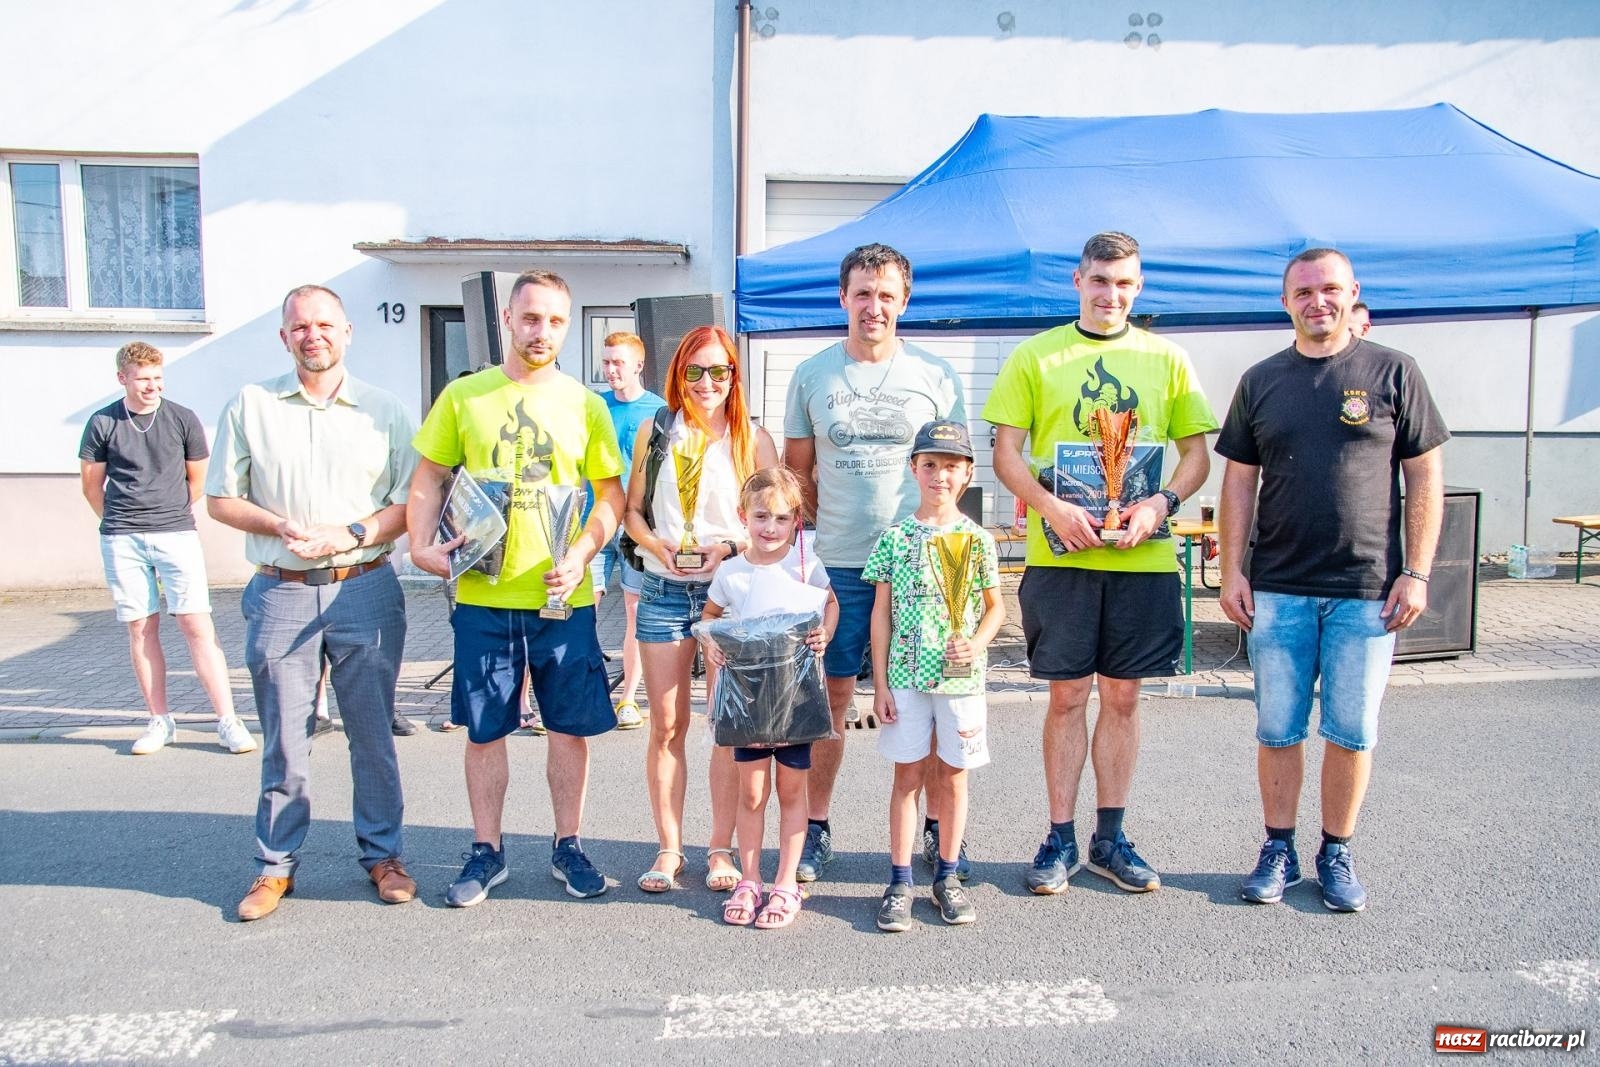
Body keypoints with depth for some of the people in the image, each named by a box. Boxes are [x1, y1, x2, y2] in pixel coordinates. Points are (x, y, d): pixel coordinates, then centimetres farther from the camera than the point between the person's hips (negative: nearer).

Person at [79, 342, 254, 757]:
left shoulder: (183, 420, 1)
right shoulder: (102, 423, 2)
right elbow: (91, 484, 13)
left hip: (177, 534, -1)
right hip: (122, 540, 1)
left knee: (197, 626, -6)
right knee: (141, 630, 5)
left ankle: (228, 722, -4)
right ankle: (160, 722, 15)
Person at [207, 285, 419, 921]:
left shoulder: (384, 411, 6)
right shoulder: (251, 406, 7)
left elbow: (411, 503, 4)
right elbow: (220, 499, 7)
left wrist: (353, 534, -12)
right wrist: (278, 525, -11)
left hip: (366, 590, 0)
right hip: (280, 594, 0)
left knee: (373, 733, 7)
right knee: (283, 740, 6)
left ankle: (382, 853, 21)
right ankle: (276, 864, 21)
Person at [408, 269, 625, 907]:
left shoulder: (584, 405, 3)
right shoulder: (463, 395, 3)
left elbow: (611, 495, 5)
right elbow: (429, 477, 8)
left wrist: (580, 554, -10)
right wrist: (422, 544, -8)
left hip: (563, 599, 0)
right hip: (482, 598, 0)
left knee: (570, 728, 8)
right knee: (484, 730, 10)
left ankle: (567, 846, 26)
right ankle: (486, 852, 27)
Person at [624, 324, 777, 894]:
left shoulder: (753, 438, 2)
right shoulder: (655, 433, 7)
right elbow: (632, 510, 10)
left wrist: (730, 547, -15)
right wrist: (656, 544, -10)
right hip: (663, 590, 2)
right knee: (666, 724, 5)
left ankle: (722, 849, 14)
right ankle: (669, 848, 17)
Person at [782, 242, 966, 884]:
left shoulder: (935, 375, 5)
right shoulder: (812, 375, 7)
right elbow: (795, 469, 13)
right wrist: (834, 519, 2)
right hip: (838, 564, 1)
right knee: (830, 694, 6)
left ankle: (938, 823, 22)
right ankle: (816, 828, 19)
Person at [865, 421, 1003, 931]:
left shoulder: (977, 539, 2)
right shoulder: (895, 536, 0)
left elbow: (995, 606, 10)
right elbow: (882, 611, 2)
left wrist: (976, 643, -11)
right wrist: (880, 683, -1)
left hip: (961, 677, 1)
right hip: (905, 676, -1)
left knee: (952, 775, 10)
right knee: (907, 775, 5)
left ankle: (947, 875, 24)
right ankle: (899, 881, 14)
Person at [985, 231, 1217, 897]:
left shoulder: (1166, 359, 10)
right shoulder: (1037, 356, 4)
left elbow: (1196, 453, 10)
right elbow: (1006, 451, 0)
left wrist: (1161, 503, -10)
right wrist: (1051, 509, -15)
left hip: (1143, 557, 2)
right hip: (1061, 554, -2)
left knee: (1122, 696, 9)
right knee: (1067, 696, 4)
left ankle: (1109, 837, 22)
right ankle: (1060, 838, 17)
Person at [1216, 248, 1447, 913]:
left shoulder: (1392, 372, 2)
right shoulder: (1261, 382, 8)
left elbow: (1425, 476, 2)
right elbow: (1239, 480, 8)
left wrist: (1416, 573, -4)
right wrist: (1232, 570, 1)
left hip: (1368, 589, -1)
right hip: (1278, 589, 2)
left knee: (1352, 731, 6)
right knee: (1277, 730, 7)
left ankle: (1337, 853, 23)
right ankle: (1279, 851, 21)